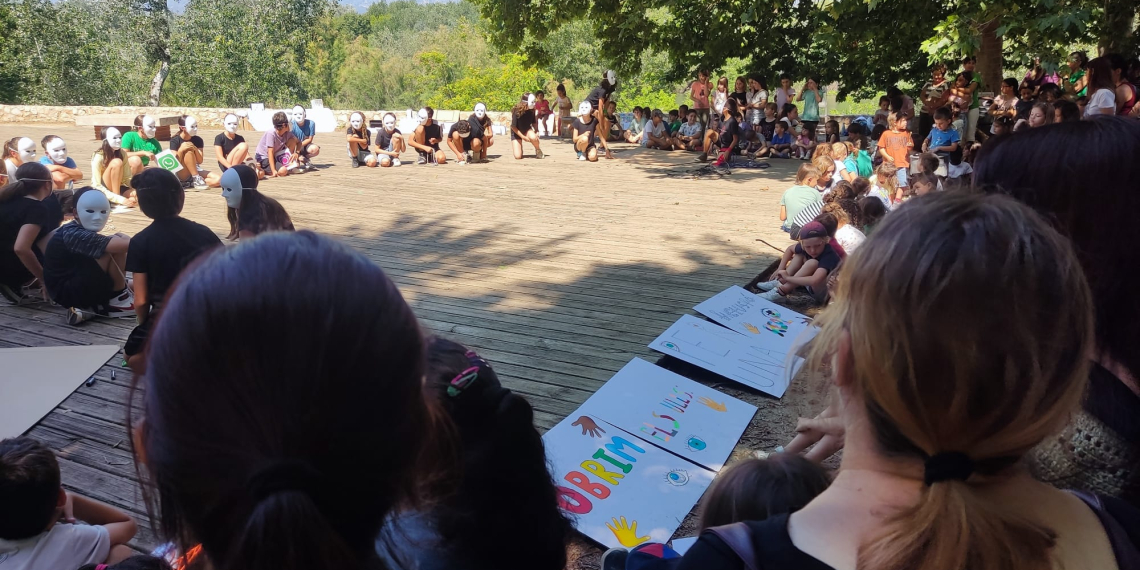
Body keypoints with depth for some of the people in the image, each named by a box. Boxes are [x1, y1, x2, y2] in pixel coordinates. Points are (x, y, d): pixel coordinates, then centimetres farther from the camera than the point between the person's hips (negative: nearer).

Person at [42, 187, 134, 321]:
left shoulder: (81, 232, 9)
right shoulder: (73, 234, -21)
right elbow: (121, 245, -30)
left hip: (76, 286, 10)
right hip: (67, 292, -10)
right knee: (117, 245, -20)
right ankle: (119, 299, -6)